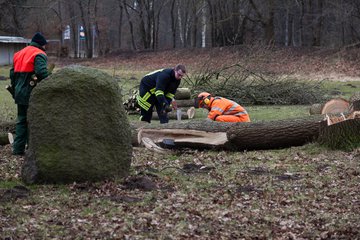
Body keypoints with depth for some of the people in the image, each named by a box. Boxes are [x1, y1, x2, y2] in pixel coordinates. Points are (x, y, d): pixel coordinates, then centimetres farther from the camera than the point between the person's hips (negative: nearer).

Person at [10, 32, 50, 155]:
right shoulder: (39, 55, -10)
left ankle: (18, 148, 13)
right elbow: (42, 72, -25)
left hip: (20, 95, 7)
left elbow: (13, 73, 18)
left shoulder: (19, 54, 16)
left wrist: (15, 91, 23)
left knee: (21, 120, 14)